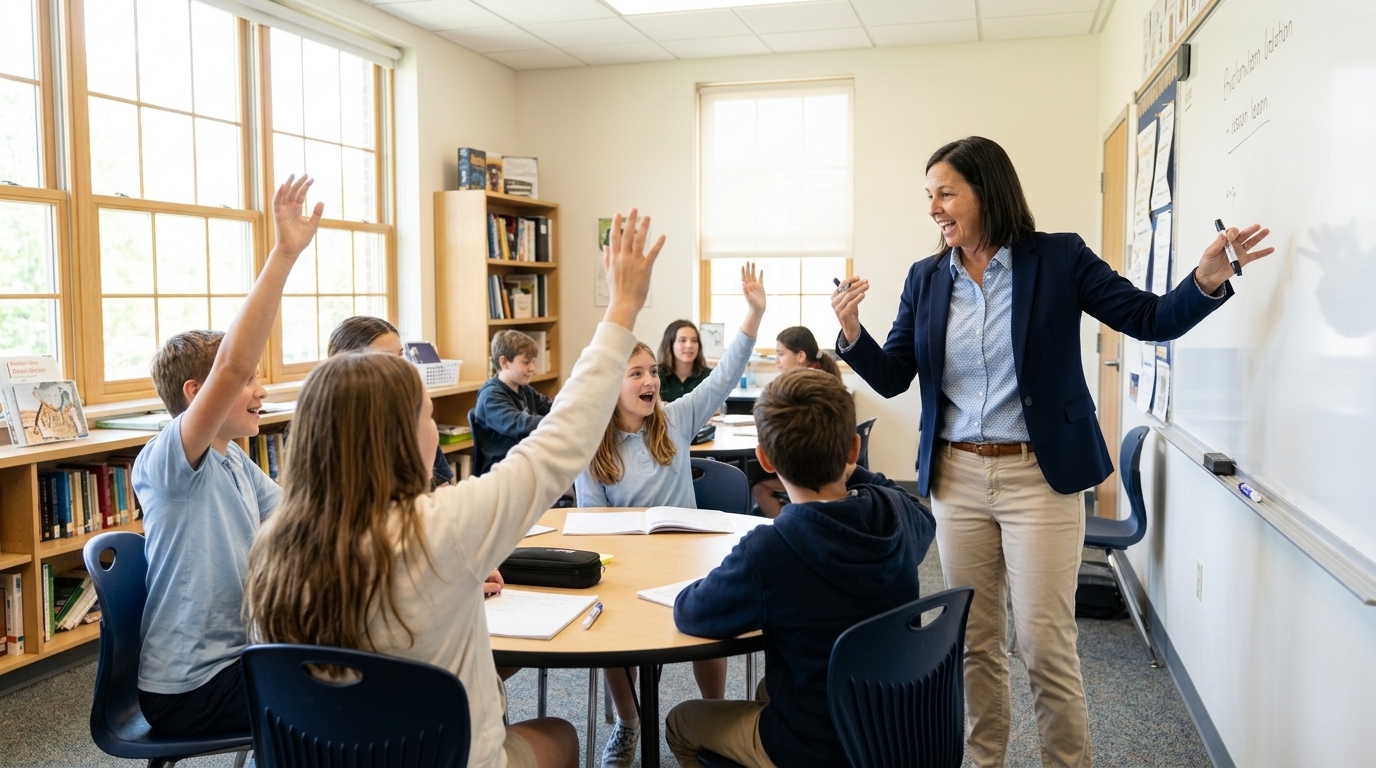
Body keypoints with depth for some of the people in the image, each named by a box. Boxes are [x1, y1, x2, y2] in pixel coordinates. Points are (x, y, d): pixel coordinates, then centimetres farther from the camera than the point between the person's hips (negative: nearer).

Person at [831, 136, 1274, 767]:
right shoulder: (926, 278, 5)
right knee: (974, 642, 13)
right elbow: (892, 378, 5)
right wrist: (852, 333, -13)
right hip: (956, 478, 4)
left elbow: (1149, 319, -1)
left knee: (1045, 644, 0)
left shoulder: (1058, 258, -4)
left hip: (1039, 477, -3)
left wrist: (1206, 281, -20)